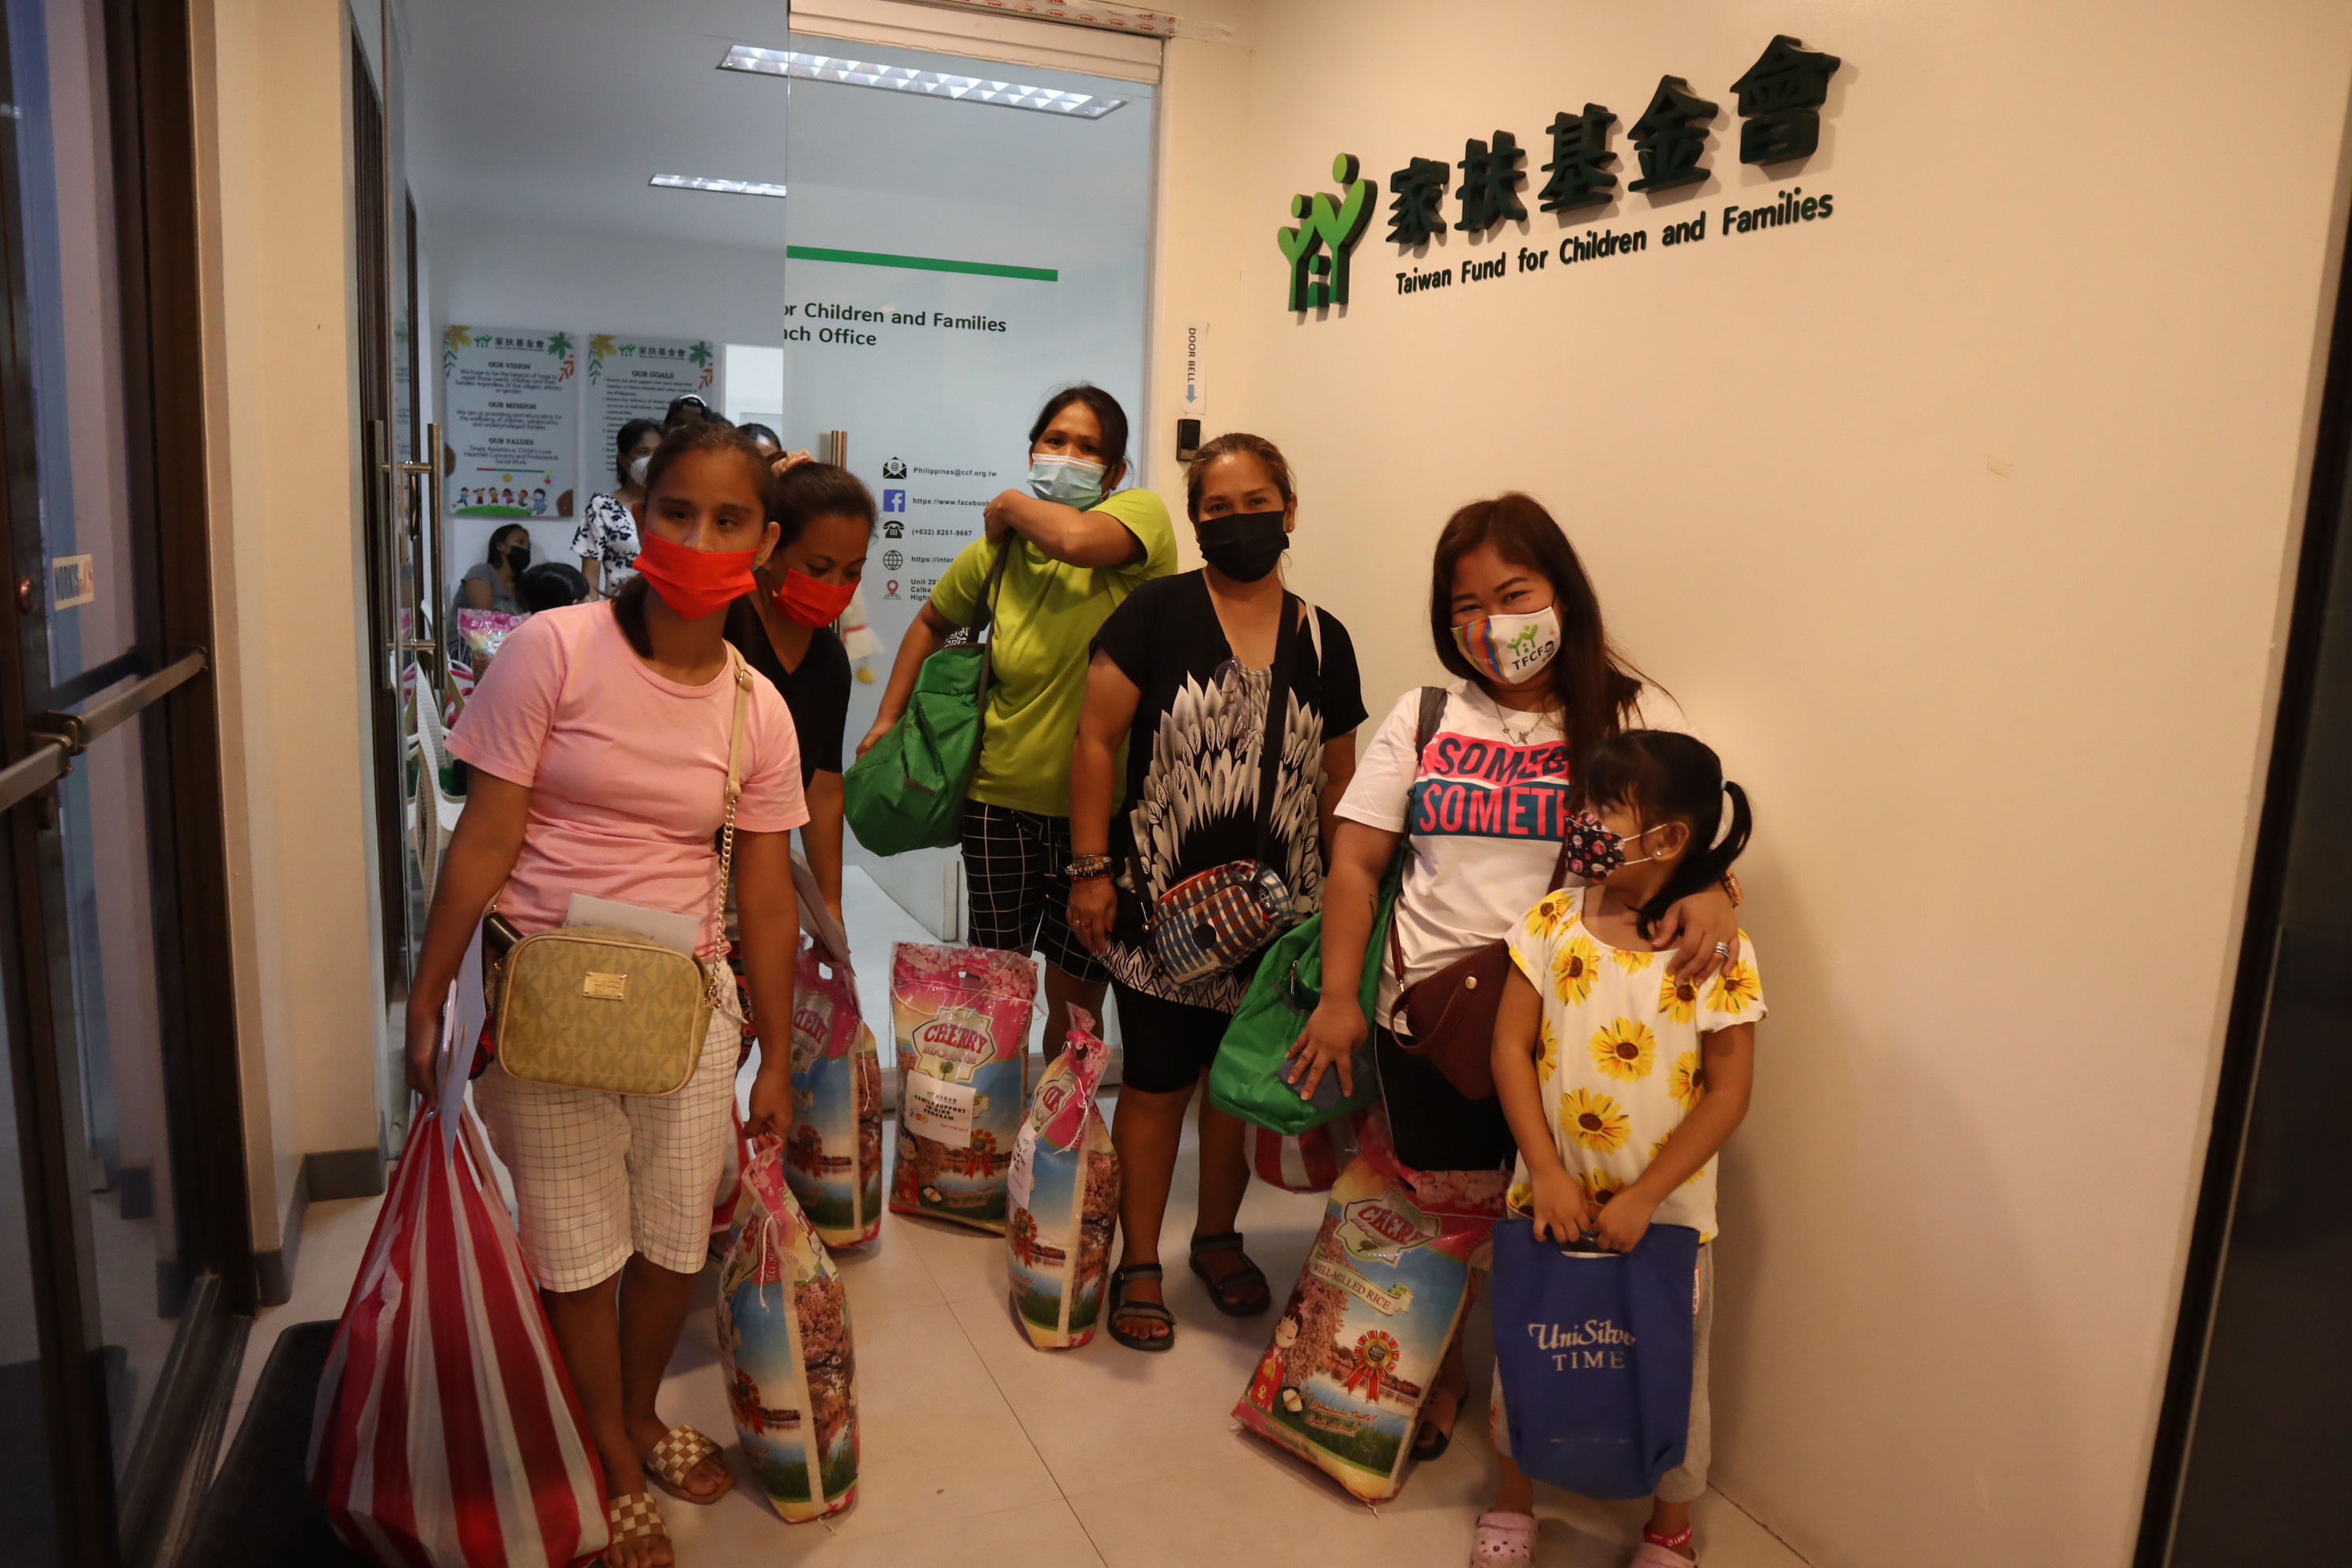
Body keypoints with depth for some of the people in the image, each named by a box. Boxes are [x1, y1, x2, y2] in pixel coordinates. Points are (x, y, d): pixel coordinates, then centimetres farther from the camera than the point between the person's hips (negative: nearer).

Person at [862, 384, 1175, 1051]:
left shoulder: (1142, 515, -9)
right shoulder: (995, 551, 2)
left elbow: (1076, 539, -32)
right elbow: (932, 623, 21)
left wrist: (1013, 504, -12)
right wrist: (888, 718, 16)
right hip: (1002, 801, 3)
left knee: (1074, 1001, 11)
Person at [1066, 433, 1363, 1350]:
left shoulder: (1323, 640, 4)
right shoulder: (1158, 612, -5)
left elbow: (1337, 779, 11)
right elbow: (1096, 739, -5)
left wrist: (1344, 898, 9)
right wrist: (1091, 870, -9)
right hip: (1160, 903, -3)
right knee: (1156, 1084, 6)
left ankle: (1218, 1237, 38)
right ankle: (1139, 1263, 24)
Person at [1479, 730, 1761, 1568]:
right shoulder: (1553, 922, -8)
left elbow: (1728, 1093, -12)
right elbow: (1511, 1046, -7)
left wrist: (1642, 1199, -15)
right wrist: (1546, 1172, -12)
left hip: (1663, 1208, -2)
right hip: (1552, 1193, 2)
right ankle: (1514, 1490, 42)